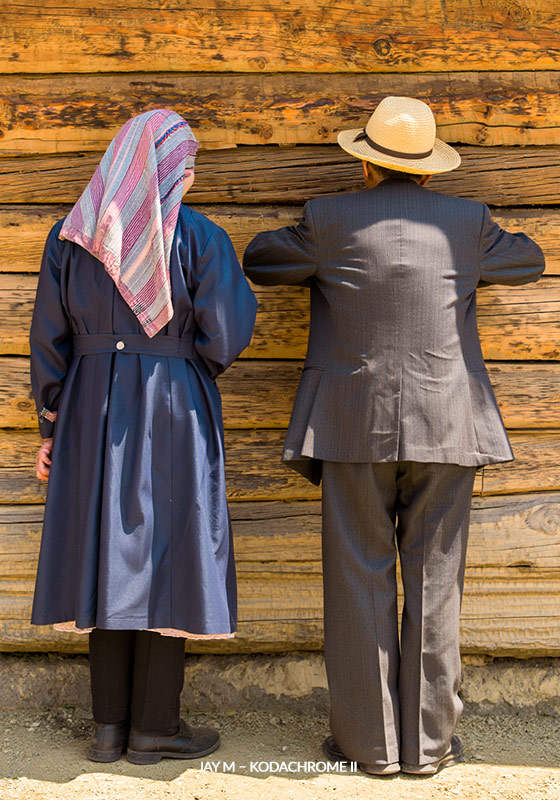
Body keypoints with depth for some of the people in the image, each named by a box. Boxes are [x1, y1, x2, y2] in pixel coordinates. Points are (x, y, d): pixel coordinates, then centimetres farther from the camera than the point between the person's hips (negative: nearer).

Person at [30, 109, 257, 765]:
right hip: (173, 411, -4)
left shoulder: (70, 235, 3)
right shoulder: (199, 236, -7)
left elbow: (49, 339, 4)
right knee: (165, 555, 5)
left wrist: (50, 427, 11)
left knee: (108, 555, 11)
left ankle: (109, 725, 17)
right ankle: (153, 727, 13)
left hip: (93, 409, 4)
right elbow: (227, 337, -11)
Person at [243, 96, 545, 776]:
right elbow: (529, 262, 21)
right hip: (445, 426, 2)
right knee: (434, 581, 8)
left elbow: (258, 261, 14)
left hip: (357, 426, -1)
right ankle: (428, 743, 15)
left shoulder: (330, 220, -2)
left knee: (360, 580, 7)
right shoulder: (467, 221, 3)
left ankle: (370, 742, 13)